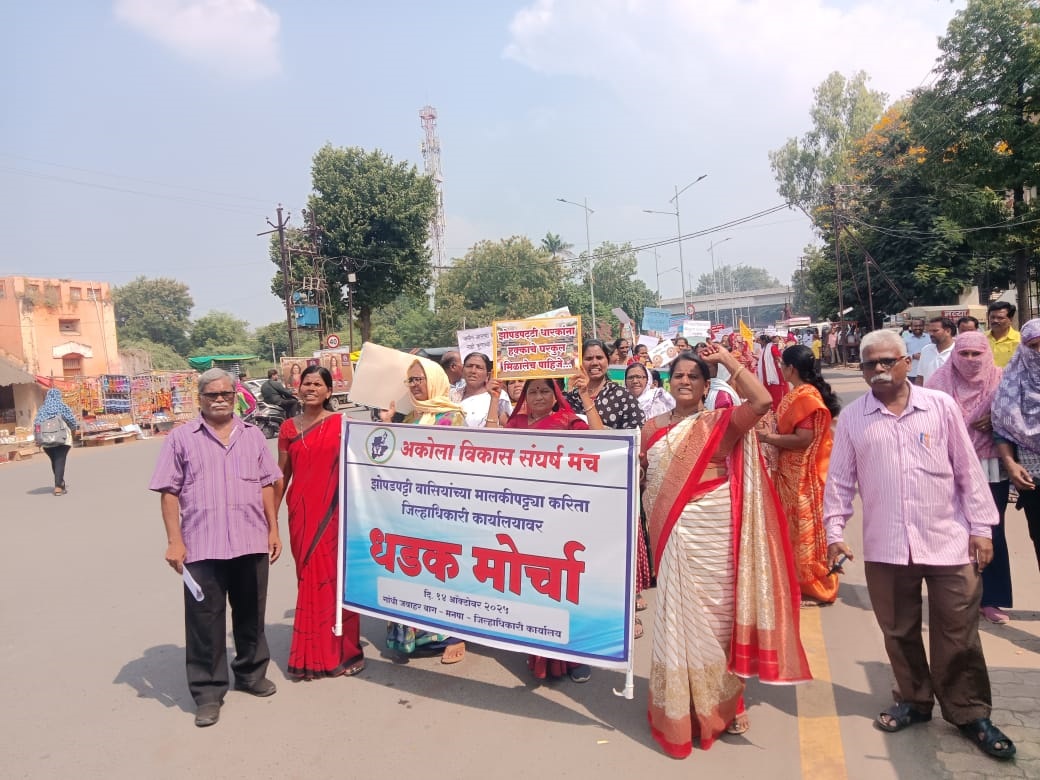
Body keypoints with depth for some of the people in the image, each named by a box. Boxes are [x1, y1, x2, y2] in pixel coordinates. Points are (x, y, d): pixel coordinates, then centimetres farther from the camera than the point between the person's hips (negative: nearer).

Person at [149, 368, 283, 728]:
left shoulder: (252, 435, 10)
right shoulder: (181, 438, 1)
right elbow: (169, 493, -2)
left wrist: (274, 529, 7)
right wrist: (174, 541, -8)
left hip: (251, 541, 3)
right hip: (202, 545, -3)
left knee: (251, 613, 15)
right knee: (205, 620, 4)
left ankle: (251, 673, 34)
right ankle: (208, 691, 18)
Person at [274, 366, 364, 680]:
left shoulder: (341, 424, 0)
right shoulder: (288, 428, 8)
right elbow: (281, 475, 12)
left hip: (334, 511, -2)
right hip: (301, 512, 2)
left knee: (335, 576, 2)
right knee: (309, 578, 9)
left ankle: (341, 651, 16)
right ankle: (313, 654, 21)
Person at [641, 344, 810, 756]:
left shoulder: (720, 423, -4)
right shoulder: (653, 427, 7)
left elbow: (762, 401, -21)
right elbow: (639, 475, 12)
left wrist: (726, 359, -14)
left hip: (710, 534, -3)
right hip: (671, 534, 3)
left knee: (709, 615, 7)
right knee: (674, 617, 10)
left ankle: (715, 707, 28)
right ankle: (678, 711, 27)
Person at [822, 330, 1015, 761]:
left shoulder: (940, 406, 1)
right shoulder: (852, 418, 1)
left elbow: (968, 470, 3)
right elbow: (840, 480, 4)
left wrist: (981, 527, 1)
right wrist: (834, 531, -1)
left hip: (948, 540, 0)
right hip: (885, 546, 1)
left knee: (958, 632, 8)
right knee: (899, 632, 13)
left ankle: (970, 712, 26)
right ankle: (913, 699, 33)